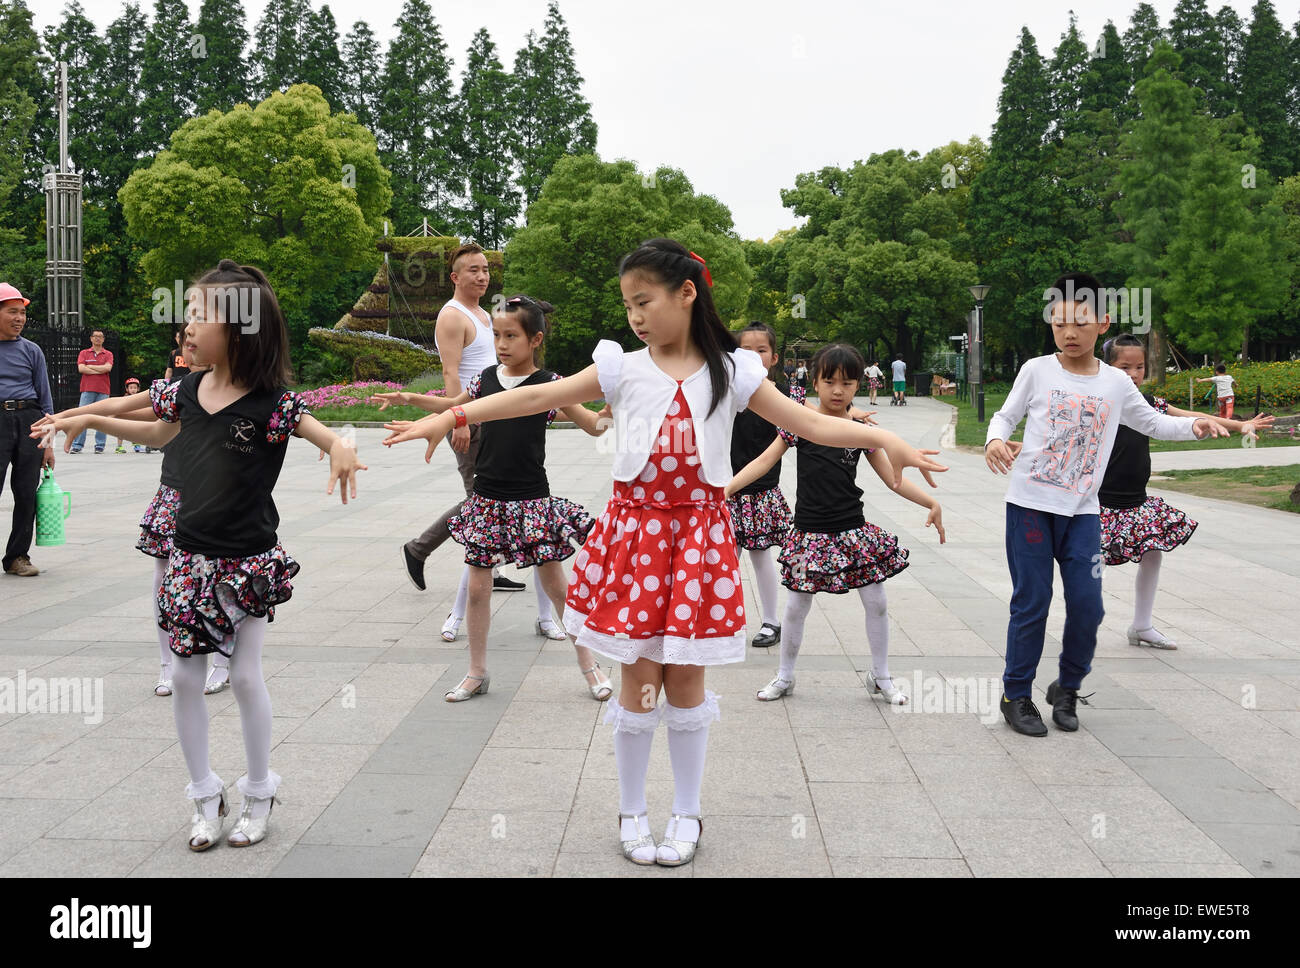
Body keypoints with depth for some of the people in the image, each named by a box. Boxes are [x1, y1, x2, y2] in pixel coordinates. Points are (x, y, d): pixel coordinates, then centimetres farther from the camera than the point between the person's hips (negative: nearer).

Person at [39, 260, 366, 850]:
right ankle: (205, 795, 25)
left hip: (247, 564, -5)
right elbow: (158, 434, 21)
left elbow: (325, 434, -25)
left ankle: (259, 793, 25)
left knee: (245, 677, 4)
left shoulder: (270, 402, -17)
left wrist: (341, 449, -48)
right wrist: (90, 420, 20)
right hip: (189, 557, 5)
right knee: (184, 677, 8)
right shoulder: (188, 391, 1)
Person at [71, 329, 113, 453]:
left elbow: (108, 367, -7)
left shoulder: (108, 354, 12)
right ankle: (77, 446, -4)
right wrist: (100, 370, -6)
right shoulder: (84, 353, 12)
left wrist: (90, 366, -3)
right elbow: (81, 368, -3)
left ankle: (100, 446, 4)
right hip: (87, 389, 0)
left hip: (103, 390, 0)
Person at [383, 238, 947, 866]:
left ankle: (688, 813, 24)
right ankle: (631, 813, 22)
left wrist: (883, 439, -12)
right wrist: (453, 415, -9)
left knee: (685, 677, 6)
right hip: (636, 528, 0)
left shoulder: (731, 372, 2)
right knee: (638, 678, 4)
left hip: (699, 534, 0)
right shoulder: (622, 370, 2)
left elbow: (811, 424, 1)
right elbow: (537, 398, -3)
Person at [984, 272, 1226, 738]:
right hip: (1031, 505, -3)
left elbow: (1152, 423, 16)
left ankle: (1067, 688, 24)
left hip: (1082, 511, 3)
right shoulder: (1037, 370, -2)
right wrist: (995, 440, -18)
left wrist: (1193, 425, -2)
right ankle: (1016, 694, 16)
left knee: (1087, 606, 1)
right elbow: (1006, 415, 4)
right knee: (1031, 603, 1)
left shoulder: (1115, 383, 6)